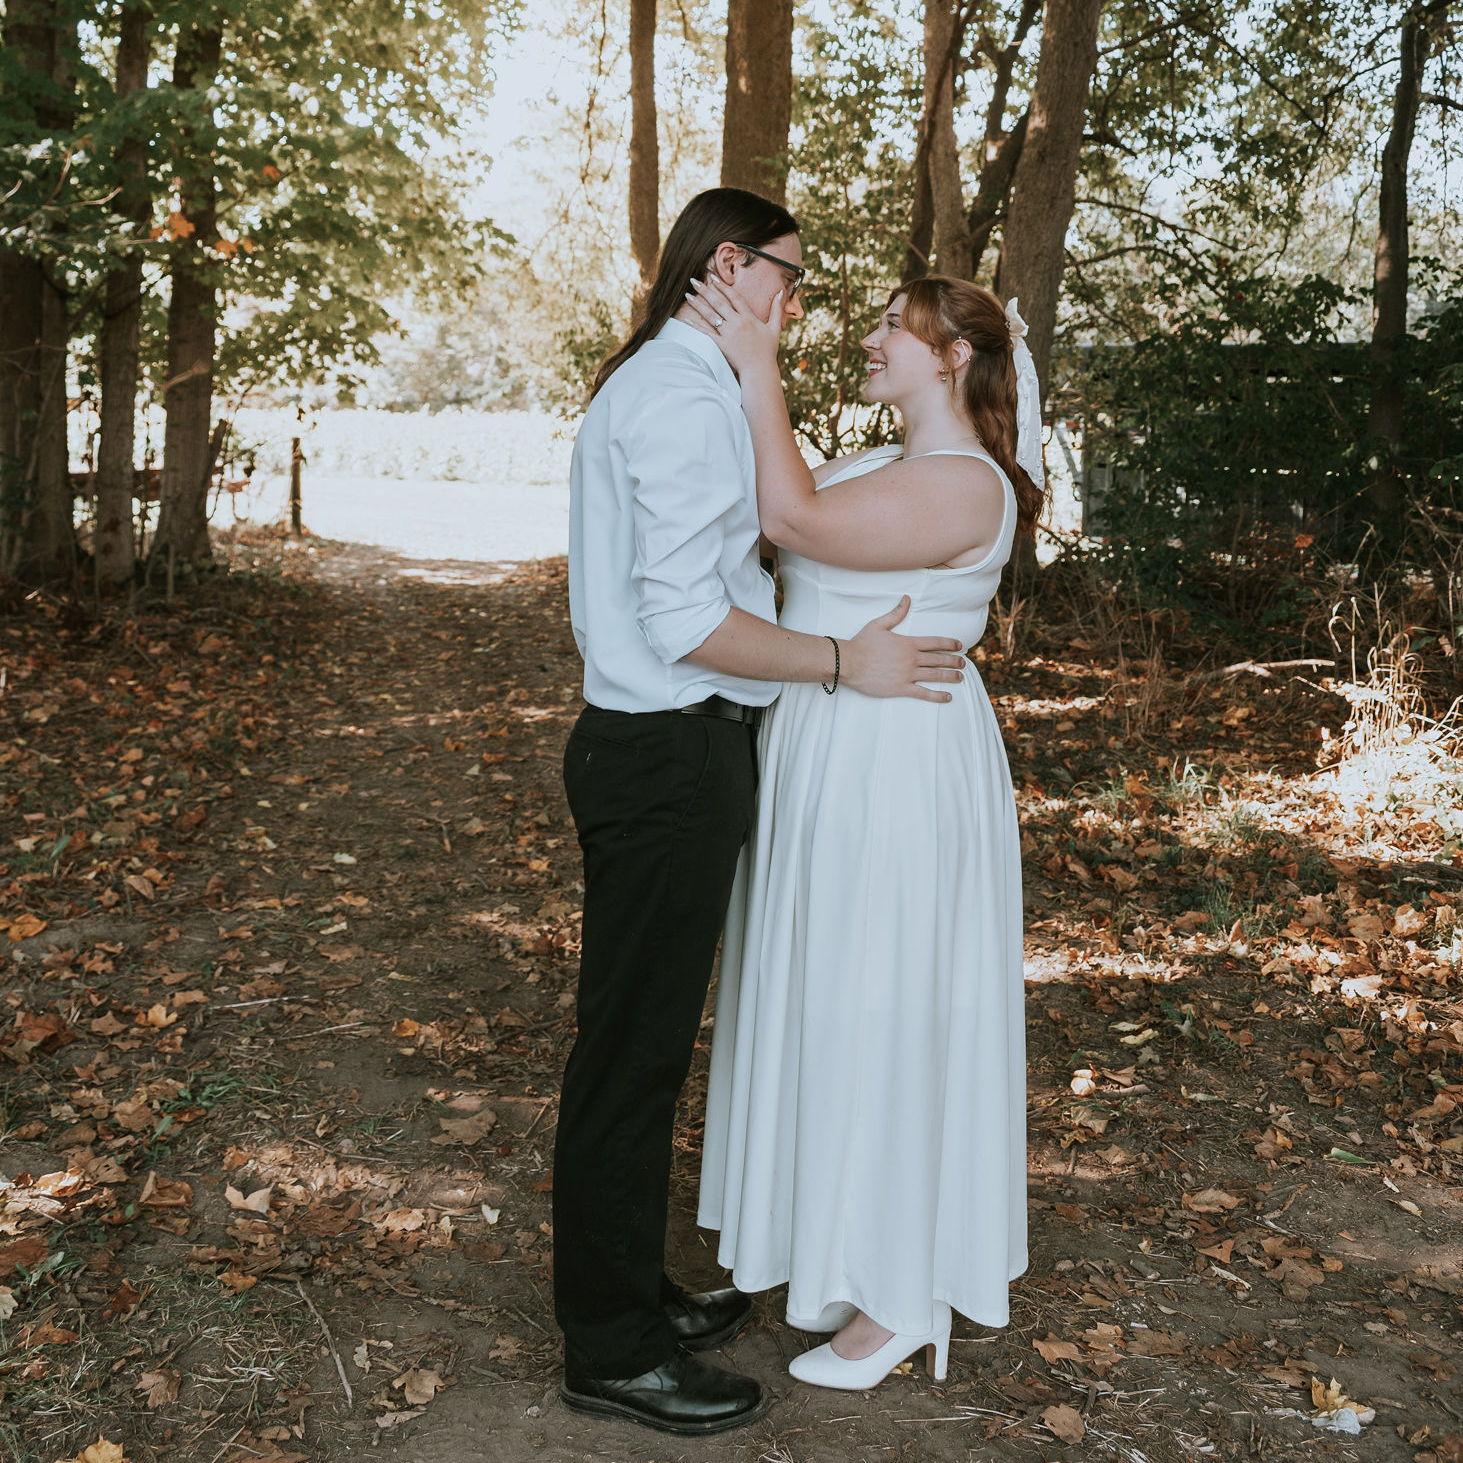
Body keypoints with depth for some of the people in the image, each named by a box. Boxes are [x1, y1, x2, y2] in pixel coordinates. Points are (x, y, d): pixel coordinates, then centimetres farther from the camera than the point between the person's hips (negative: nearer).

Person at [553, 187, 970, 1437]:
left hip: (656, 745, 11)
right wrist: (843, 661, -14)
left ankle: (633, 1295, 33)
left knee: (646, 1039, 18)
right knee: (633, 1047, -1)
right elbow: (686, 621, -22)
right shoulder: (687, 398, -15)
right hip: (672, 759, -11)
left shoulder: (648, 385, 18)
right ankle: (612, 1352, 13)